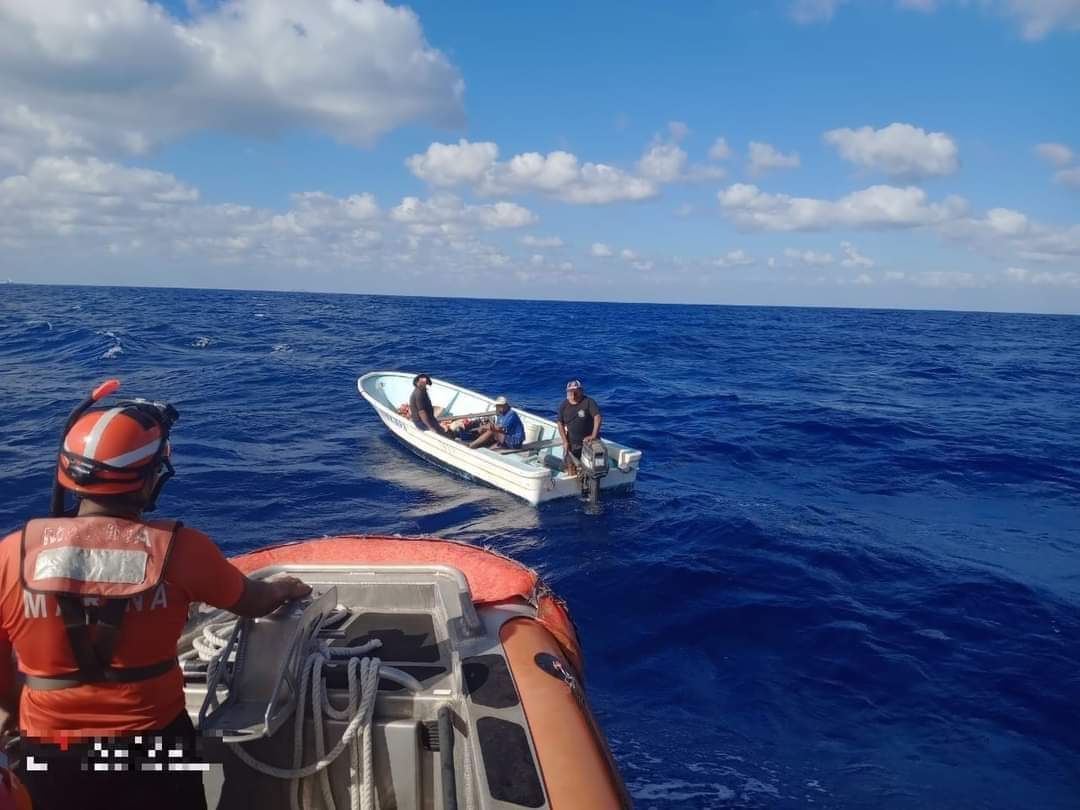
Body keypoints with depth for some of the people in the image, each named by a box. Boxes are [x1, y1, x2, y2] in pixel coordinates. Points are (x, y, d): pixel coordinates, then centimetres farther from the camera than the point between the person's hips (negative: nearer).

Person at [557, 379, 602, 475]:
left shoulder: (589, 402, -13)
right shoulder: (564, 405, 1)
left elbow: (598, 417, -23)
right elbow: (560, 424, 4)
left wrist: (593, 435, -32)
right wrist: (565, 441, -6)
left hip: (588, 441, -3)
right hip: (571, 443, 3)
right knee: (571, 468, -1)